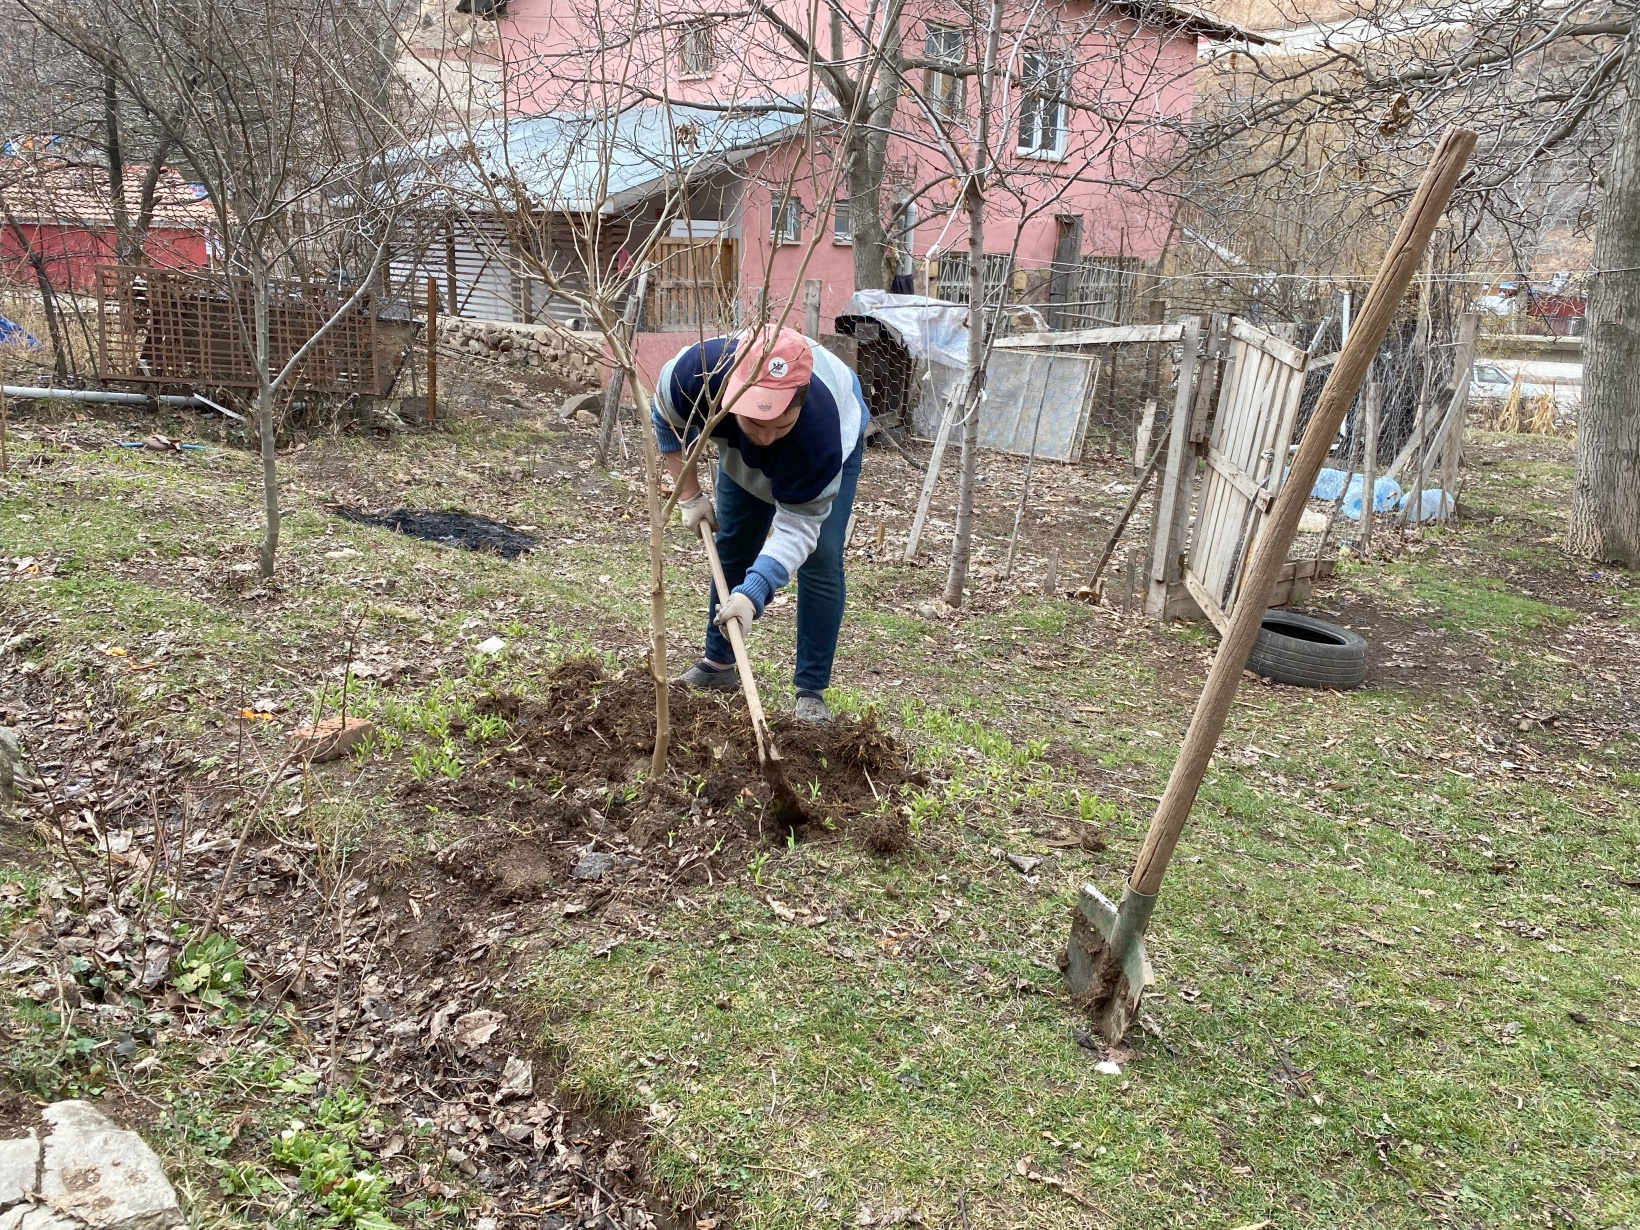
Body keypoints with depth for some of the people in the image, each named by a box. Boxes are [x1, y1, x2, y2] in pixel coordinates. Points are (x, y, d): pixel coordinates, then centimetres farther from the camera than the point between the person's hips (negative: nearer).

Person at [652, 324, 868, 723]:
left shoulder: (819, 429, -48)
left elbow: (797, 526, -41)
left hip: (835, 449, -4)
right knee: (730, 548, 6)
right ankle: (718, 663, 24)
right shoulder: (699, 368, -41)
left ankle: (811, 692, -6)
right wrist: (689, 495, -16)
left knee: (820, 560, -15)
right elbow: (667, 424, -16)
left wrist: (753, 594, -53)